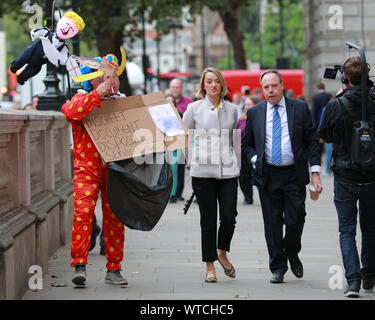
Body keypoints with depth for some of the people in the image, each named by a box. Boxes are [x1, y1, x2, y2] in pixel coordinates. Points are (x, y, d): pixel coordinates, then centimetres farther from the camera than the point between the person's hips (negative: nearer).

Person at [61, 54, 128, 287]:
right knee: (83, 212, -17)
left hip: (113, 168, 3)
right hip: (87, 166, -3)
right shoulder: (83, 98, 4)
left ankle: (114, 269, 12)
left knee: (115, 217, 4)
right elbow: (70, 111, -19)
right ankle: (80, 266, -15)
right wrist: (96, 95, -20)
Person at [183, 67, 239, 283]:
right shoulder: (194, 108, 2)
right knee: (208, 220, 1)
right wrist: (194, 159, 3)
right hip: (203, 172, -2)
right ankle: (210, 265, 12)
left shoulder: (232, 109, 10)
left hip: (228, 171, 2)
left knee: (229, 217, -5)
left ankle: (222, 253, 22)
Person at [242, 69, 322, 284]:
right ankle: (278, 268, 13)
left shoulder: (300, 108, 3)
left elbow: (312, 140, 3)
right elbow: (247, 144, 14)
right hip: (267, 176, 1)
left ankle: (292, 254, 24)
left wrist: (315, 171, -5)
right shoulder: (255, 113, 7)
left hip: (294, 175, -1)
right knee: (272, 224, 2)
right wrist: (255, 160, -6)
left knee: (295, 220, -5)